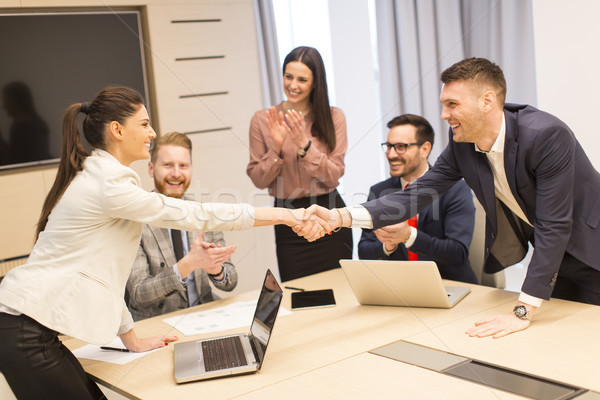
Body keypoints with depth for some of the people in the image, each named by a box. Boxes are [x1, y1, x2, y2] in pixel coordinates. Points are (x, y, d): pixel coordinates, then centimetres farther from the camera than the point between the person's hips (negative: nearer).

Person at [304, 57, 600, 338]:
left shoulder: (547, 135, -32)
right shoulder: (462, 142, -12)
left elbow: (554, 225, -32)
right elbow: (419, 193, -14)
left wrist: (522, 312, -33)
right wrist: (341, 217, -27)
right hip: (547, 256, 5)